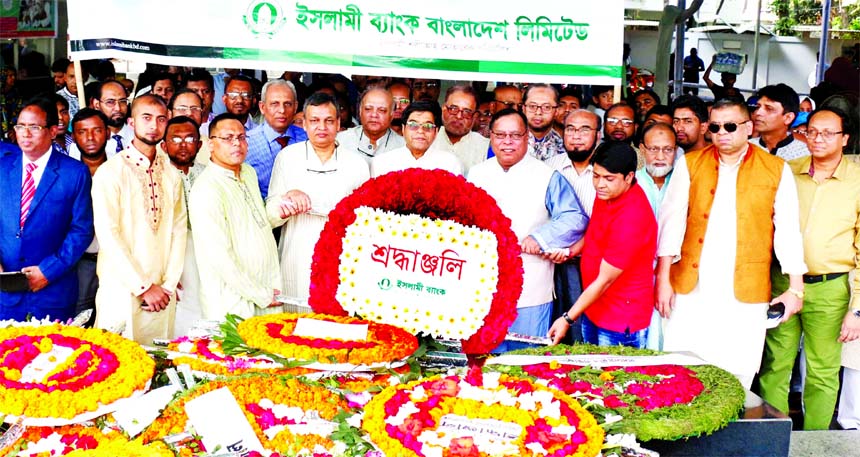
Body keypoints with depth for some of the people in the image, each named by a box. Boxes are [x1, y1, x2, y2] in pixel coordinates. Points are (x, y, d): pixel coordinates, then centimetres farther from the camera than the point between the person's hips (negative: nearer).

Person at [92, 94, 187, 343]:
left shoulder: (172, 174, 10)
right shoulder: (111, 171, -6)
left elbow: (179, 230, 8)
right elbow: (107, 235, -12)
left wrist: (169, 285, -2)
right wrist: (143, 287, -12)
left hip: (162, 295, 4)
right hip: (122, 291, -4)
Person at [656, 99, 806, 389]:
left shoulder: (777, 170, 5)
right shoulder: (690, 164, 7)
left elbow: (788, 230, 6)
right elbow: (671, 221, 3)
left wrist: (796, 288, 3)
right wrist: (663, 280, -3)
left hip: (745, 293, -1)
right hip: (691, 289, 1)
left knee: (737, 374, 1)